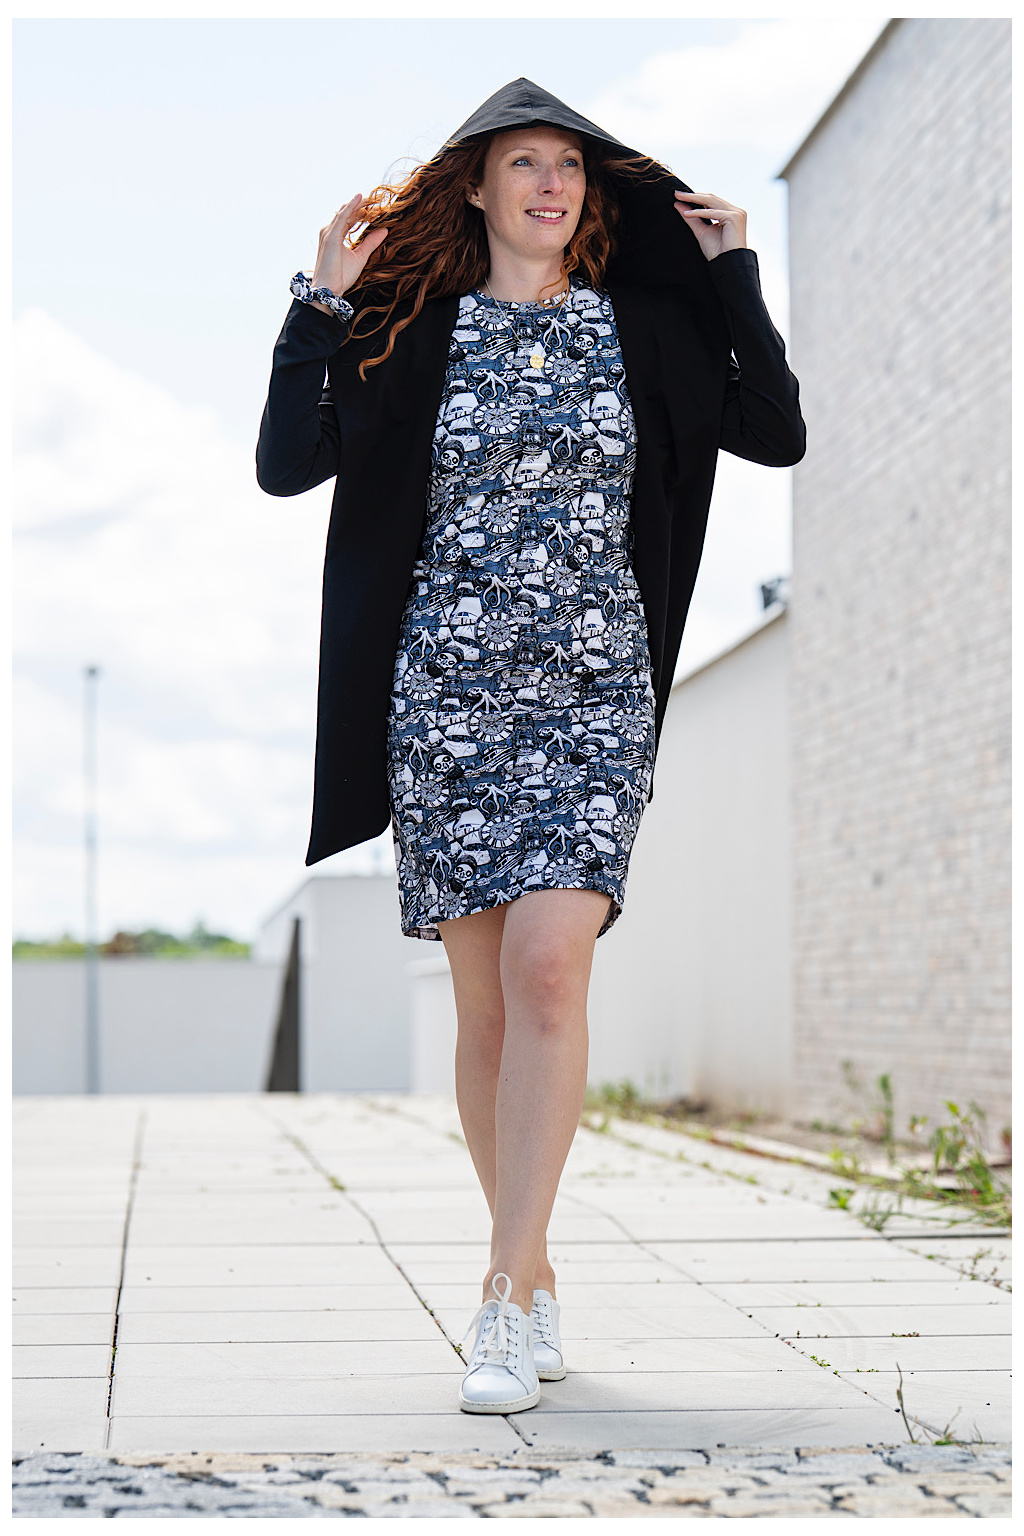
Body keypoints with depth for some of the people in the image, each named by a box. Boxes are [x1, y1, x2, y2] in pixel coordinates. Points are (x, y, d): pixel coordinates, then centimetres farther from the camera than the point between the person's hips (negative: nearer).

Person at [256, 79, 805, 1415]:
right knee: (486, 1004, 3)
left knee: (547, 967, -18)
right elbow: (285, 466, 0)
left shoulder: (641, 328, 10)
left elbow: (778, 437, 5)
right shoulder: (411, 330, 7)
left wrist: (735, 275, 5)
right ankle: (536, 1277, 18)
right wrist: (320, 303, -4)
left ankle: (506, 1297, -13)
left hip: (595, 691, 0)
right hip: (446, 691, 1)